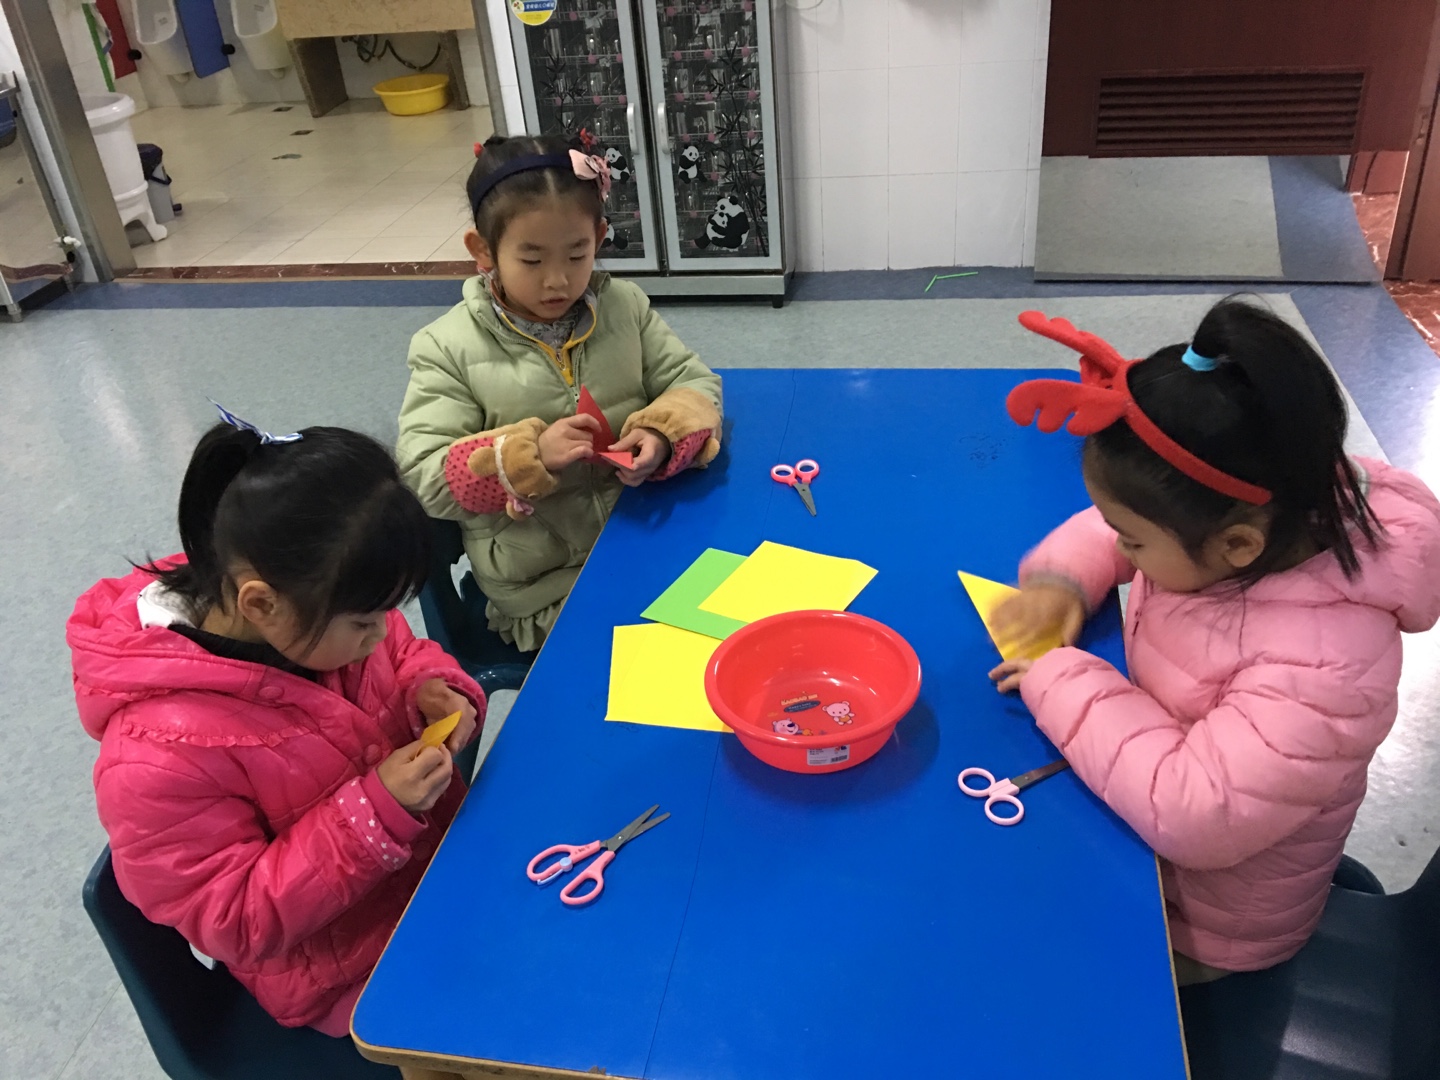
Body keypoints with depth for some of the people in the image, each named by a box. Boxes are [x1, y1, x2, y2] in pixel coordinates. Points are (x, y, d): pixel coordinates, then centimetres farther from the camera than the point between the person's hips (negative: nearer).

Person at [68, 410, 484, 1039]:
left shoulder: (315, 607, -14)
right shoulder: (158, 757, -32)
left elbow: (400, 654, 6)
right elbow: (236, 922, -23)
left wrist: (432, 690, -17)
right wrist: (375, 811, -33)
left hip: (435, 842, 6)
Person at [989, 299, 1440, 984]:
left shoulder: (1323, 667, -37)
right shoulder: (1218, 517, -17)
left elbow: (1192, 816, -39)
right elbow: (1108, 529, 4)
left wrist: (1066, 689, -32)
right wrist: (1062, 578, -16)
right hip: (1147, 820, 7)